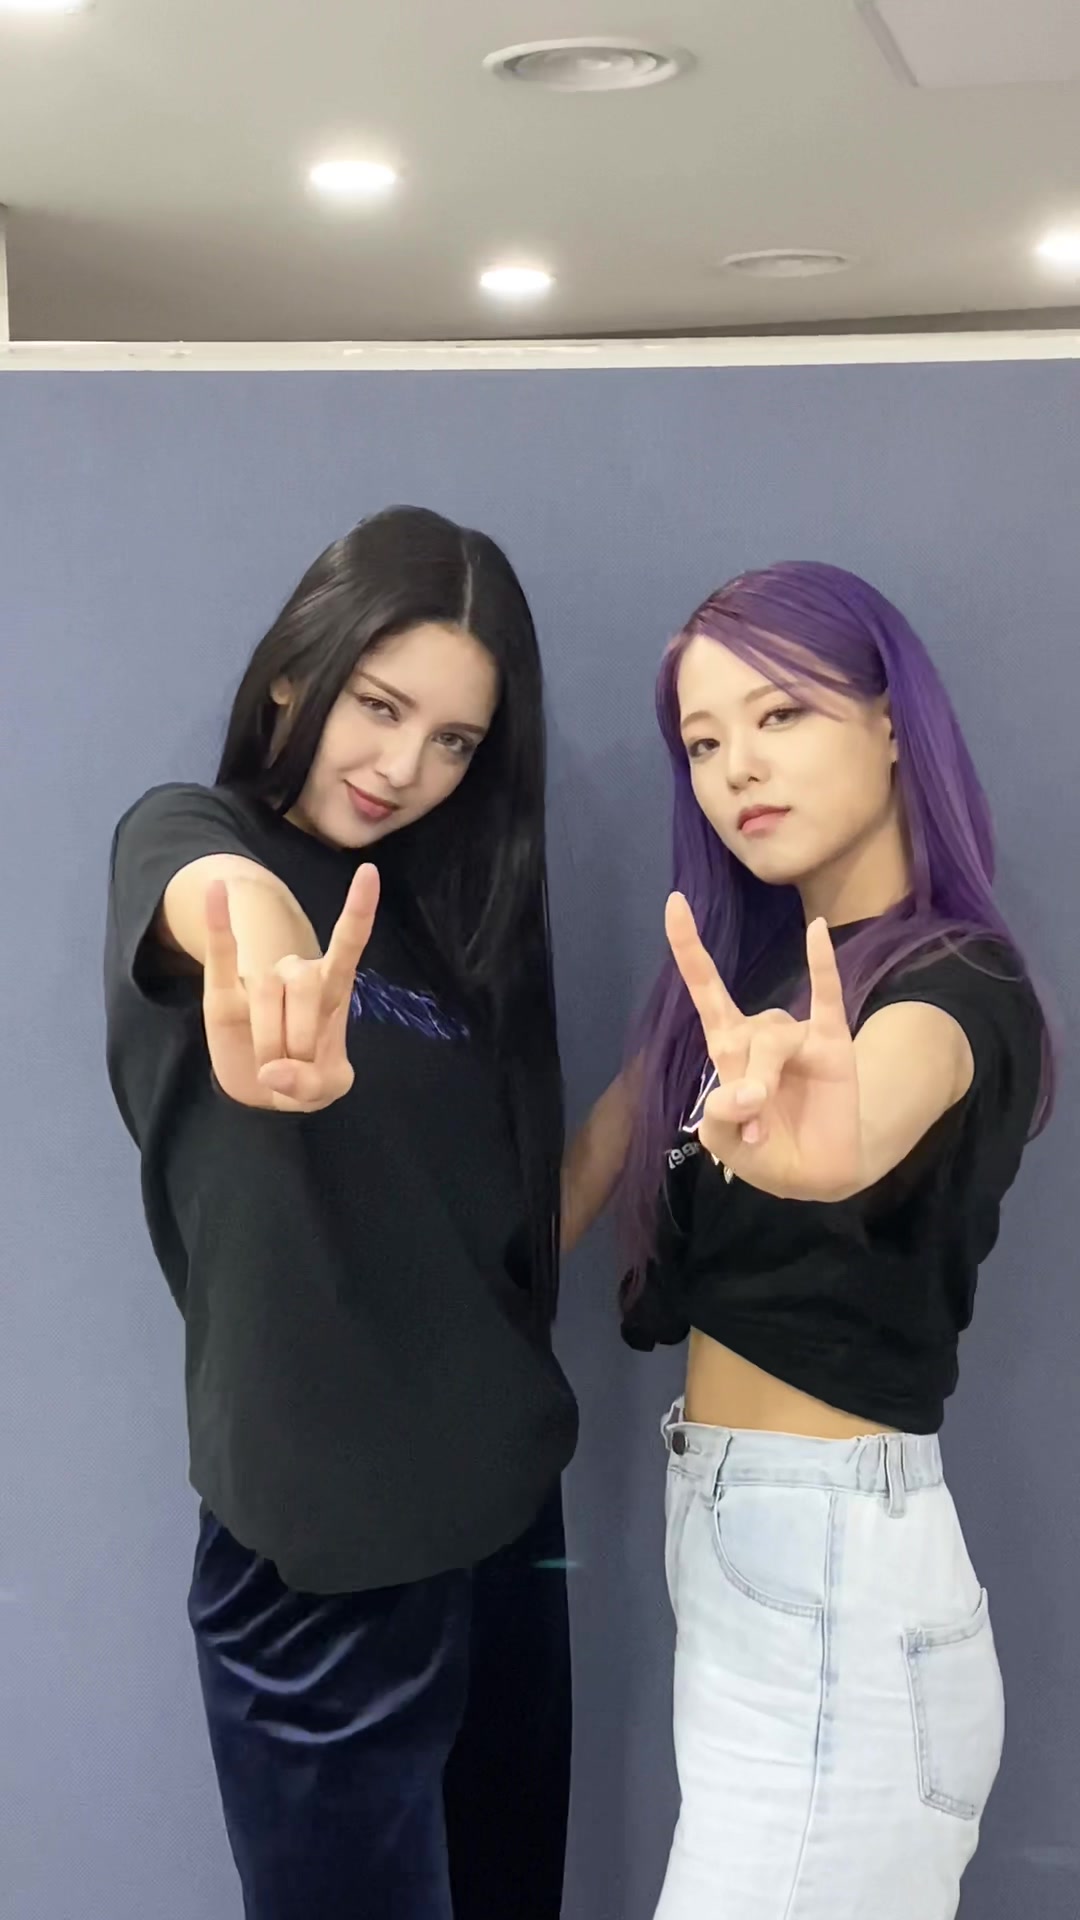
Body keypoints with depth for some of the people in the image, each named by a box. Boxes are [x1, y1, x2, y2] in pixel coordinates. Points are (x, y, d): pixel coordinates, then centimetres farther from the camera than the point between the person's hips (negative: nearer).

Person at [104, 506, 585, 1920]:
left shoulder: (452, 913, 10)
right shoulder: (186, 831, -7)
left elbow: (513, 1206, 10)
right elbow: (226, 900, -34)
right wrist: (268, 959, -56)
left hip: (503, 1502, 6)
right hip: (325, 1548, -5)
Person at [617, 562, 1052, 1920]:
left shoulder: (957, 983, -17)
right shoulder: (765, 962, 9)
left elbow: (882, 1102, -43)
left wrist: (826, 1140, -61)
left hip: (829, 1558, -8)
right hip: (727, 1528, 8)